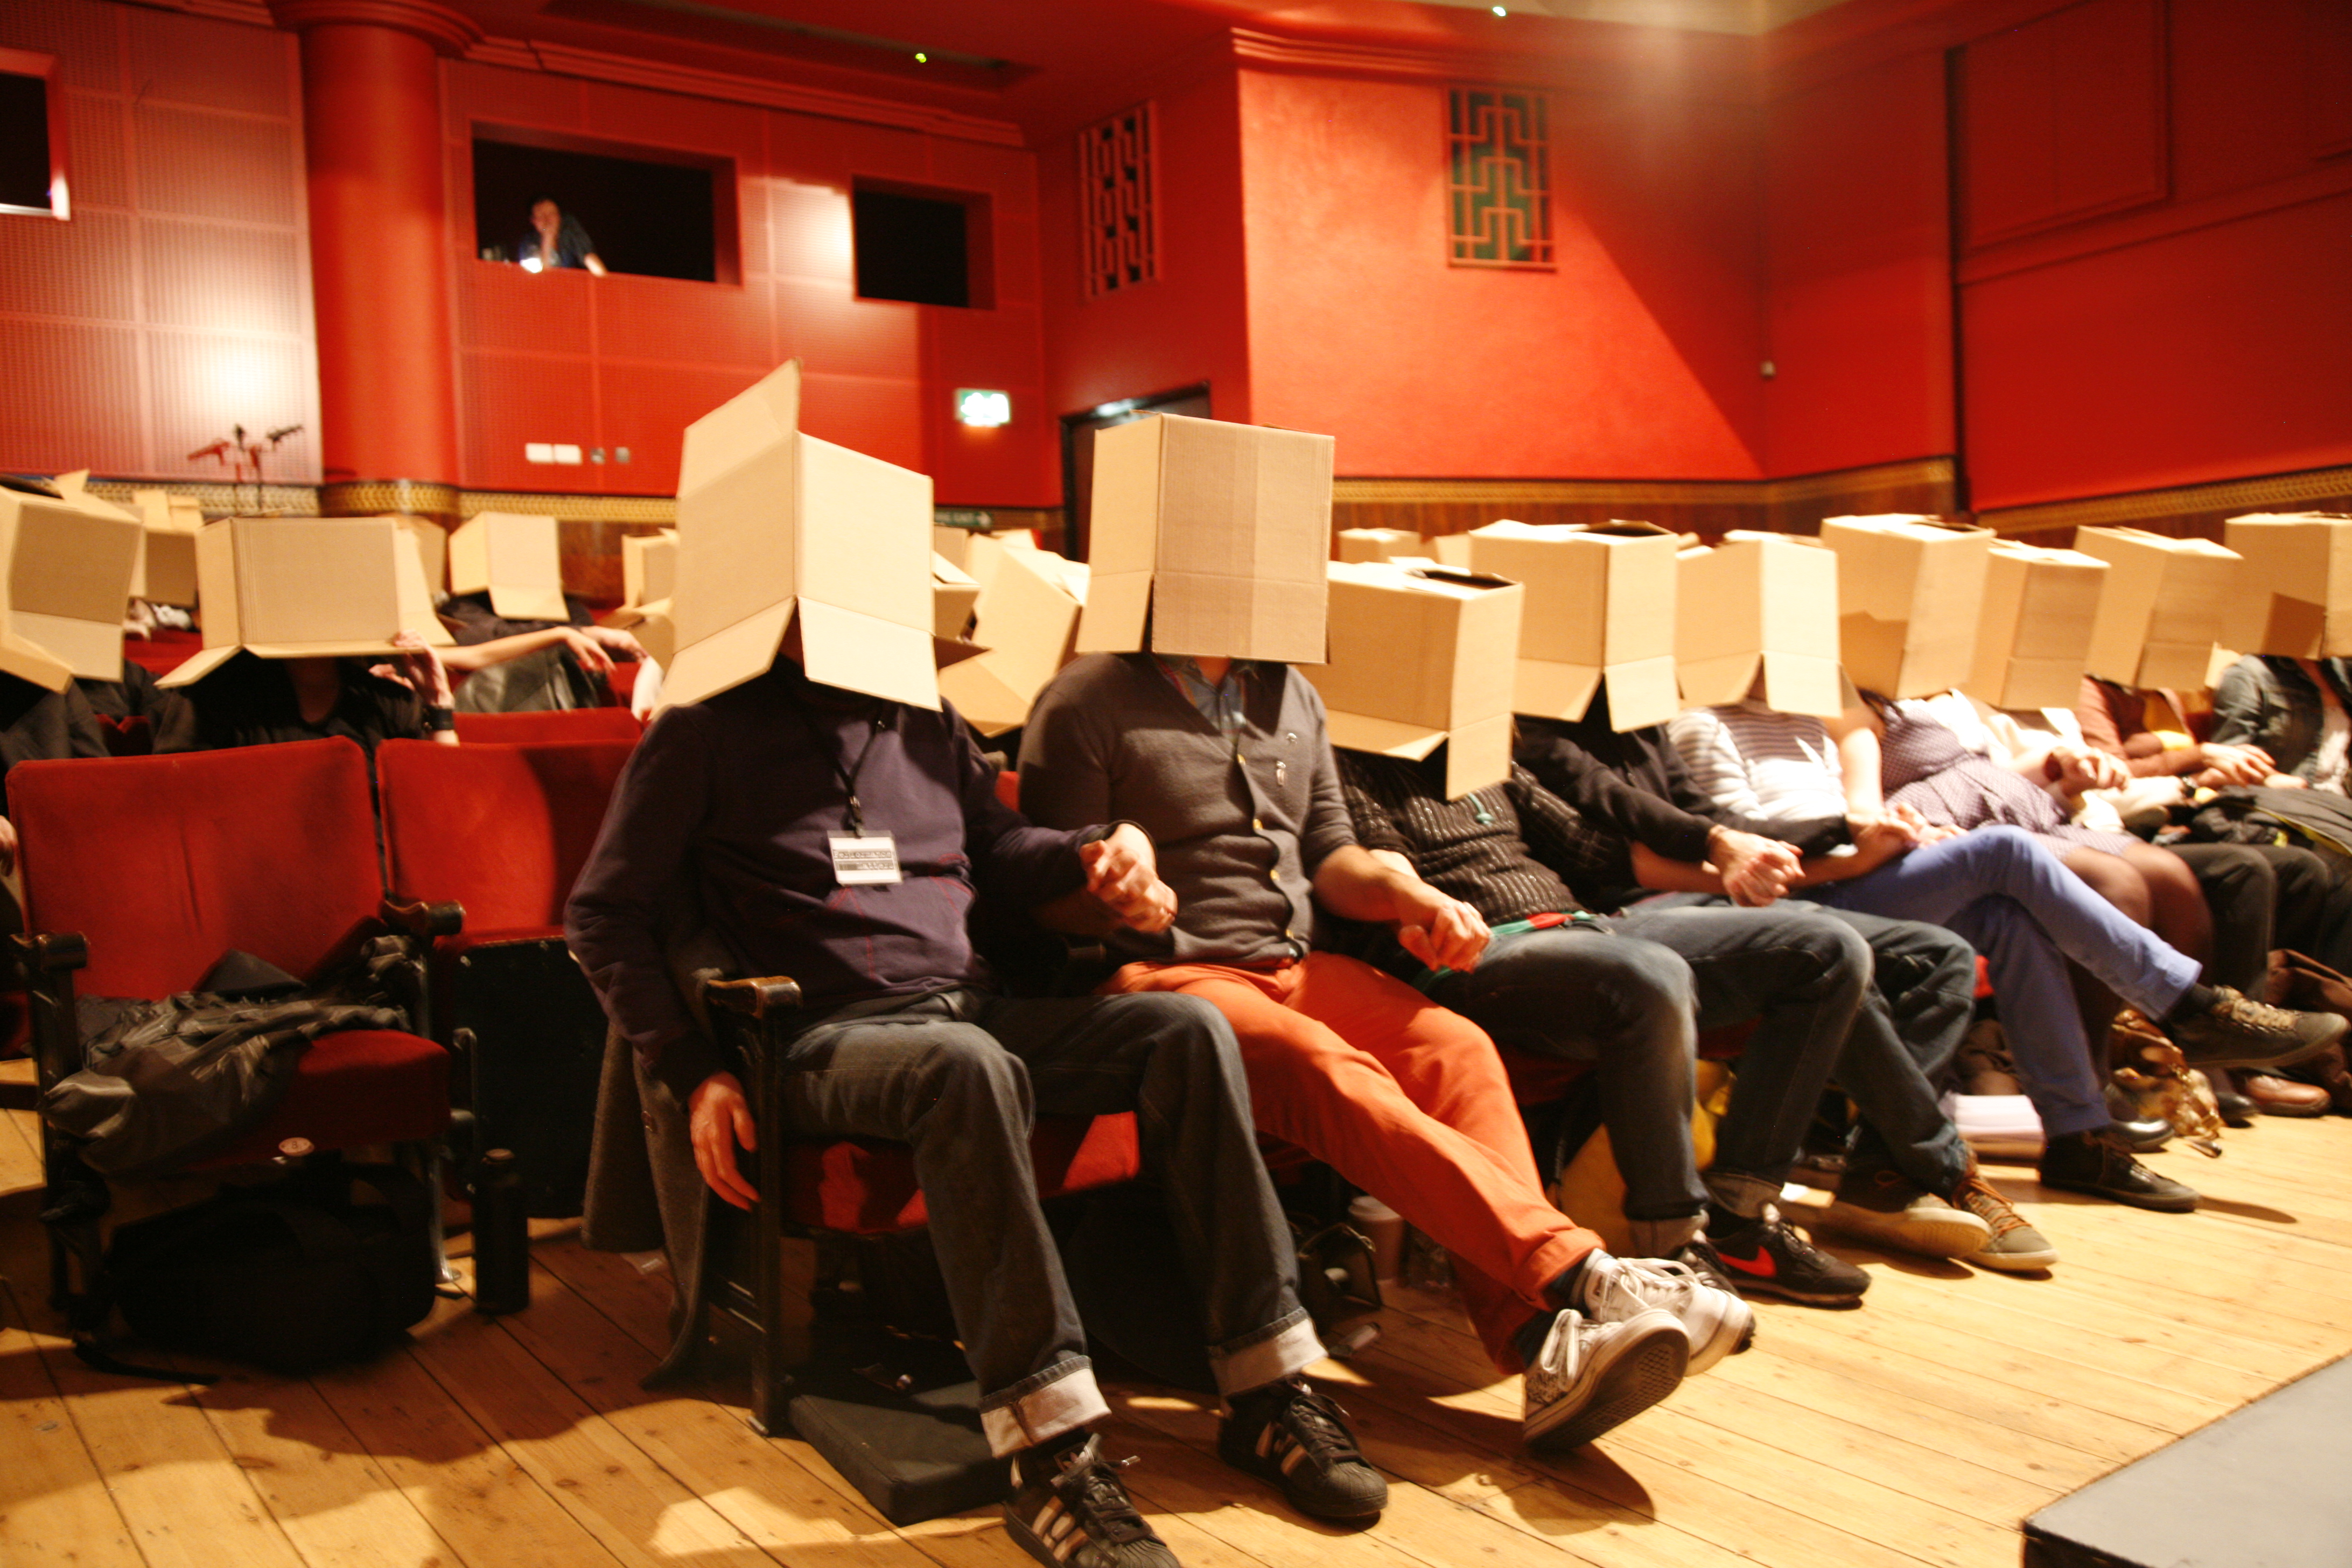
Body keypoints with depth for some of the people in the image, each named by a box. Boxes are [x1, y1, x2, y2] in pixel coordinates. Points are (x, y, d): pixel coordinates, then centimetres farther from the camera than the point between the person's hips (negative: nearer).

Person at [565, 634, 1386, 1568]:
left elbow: (995, 849, 29)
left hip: (974, 1010, 6)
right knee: (966, 1065, -39)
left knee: (1187, 1028, -19)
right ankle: (1049, 1459, -37)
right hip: (827, 1036, -5)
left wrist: (1101, 851, 7)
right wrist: (691, 1073, -8)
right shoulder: (708, 729, 4)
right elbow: (604, 914, 4)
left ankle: (1267, 1394, -16)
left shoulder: (925, 720, 19)